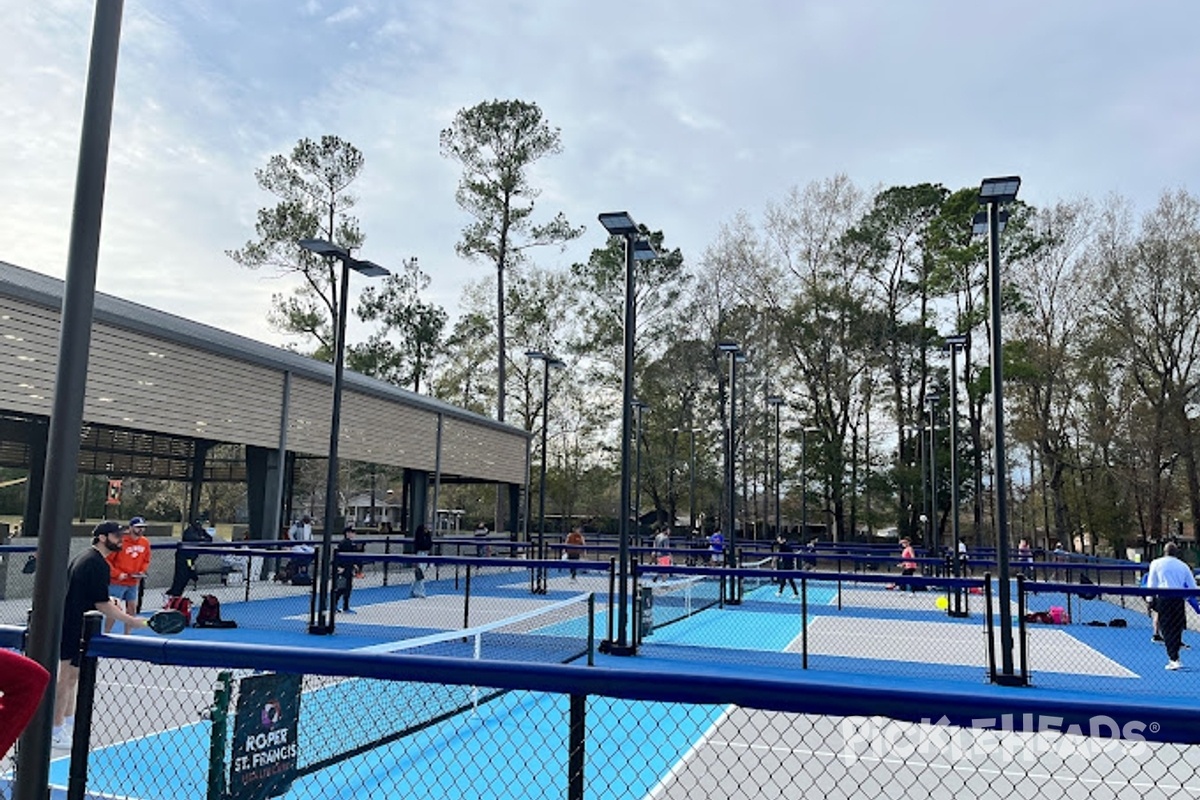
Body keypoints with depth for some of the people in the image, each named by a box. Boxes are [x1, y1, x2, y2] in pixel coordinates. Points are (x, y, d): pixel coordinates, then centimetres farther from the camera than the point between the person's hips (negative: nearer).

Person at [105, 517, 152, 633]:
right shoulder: (121, 541, -16)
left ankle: (127, 634, 24)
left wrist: (143, 571, -2)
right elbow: (107, 560, -12)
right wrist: (117, 573, -17)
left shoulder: (145, 542, 2)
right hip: (118, 582, -6)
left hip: (134, 582, 6)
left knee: (132, 607, 12)